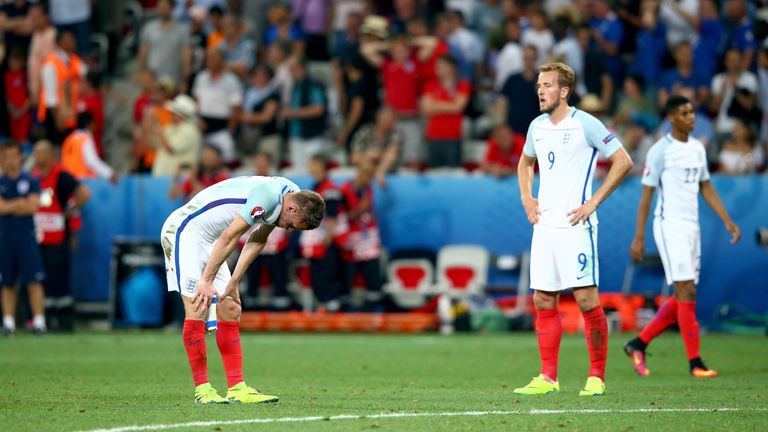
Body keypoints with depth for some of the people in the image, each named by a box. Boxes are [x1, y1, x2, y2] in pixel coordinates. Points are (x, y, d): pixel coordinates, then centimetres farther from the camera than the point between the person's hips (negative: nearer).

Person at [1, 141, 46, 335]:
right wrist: (19, 204, -11)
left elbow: (32, 206, -7)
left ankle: (39, 320, -10)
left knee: (34, 281, -9)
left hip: (27, 237, -2)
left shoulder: (30, 182, 4)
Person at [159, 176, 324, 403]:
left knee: (230, 311, 3)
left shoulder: (289, 194, 3)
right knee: (197, 312, -13)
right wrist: (207, 281, -24)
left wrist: (233, 283, 7)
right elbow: (229, 238, -27)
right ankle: (202, 389, -8)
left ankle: (237, 389, 2)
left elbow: (256, 241, 11)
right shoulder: (268, 195, -27)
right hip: (185, 229, -10)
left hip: (207, 240, 10)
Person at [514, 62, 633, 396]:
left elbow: (623, 161, -7)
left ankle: (597, 377, 0)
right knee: (543, 301, 5)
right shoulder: (537, 126, 12)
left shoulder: (585, 124, -8)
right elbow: (525, 162, 32)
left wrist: (594, 202, -10)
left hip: (575, 225, -7)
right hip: (544, 226, 7)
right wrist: (526, 198, 16)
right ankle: (548, 378, 10)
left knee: (586, 299, -8)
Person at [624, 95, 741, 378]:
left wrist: (727, 221, 10)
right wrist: (639, 238, -9)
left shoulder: (697, 148, 13)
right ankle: (695, 363, -8)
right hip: (670, 225, -8)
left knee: (682, 299, 8)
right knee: (687, 293, -10)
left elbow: (706, 188, 19)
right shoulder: (661, 150, -8)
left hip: (691, 227, 8)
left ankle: (639, 344, 19)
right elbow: (646, 194, -7)